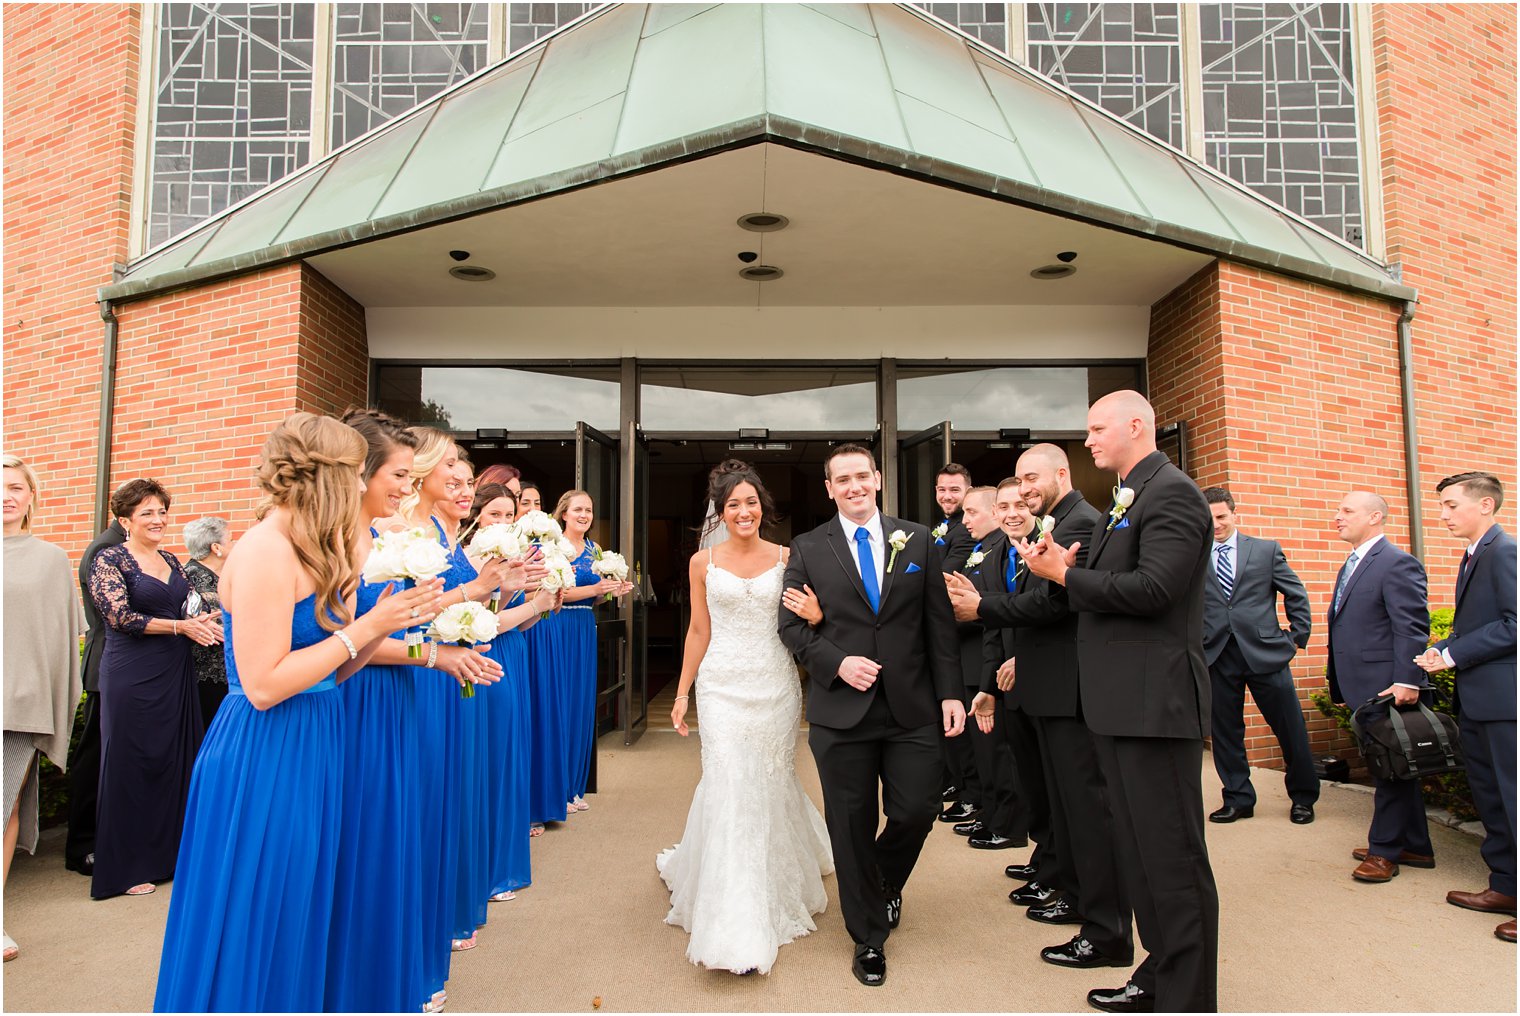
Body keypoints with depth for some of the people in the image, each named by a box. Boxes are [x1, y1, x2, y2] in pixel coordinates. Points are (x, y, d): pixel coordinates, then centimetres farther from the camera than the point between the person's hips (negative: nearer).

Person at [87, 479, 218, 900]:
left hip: (175, 674, 6)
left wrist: (206, 623, -5)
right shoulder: (110, 560, -6)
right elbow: (120, 617, -16)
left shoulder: (172, 562, 13)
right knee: (131, 765, 1)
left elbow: (190, 608, 17)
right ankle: (126, 868, 13)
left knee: (177, 762, 8)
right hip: (132, 676, -6)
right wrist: (181, 627, -16)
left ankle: (167, 853, 20)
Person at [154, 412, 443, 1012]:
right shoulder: (265, 552, -19)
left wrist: (387, 623, -1)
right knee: (252, 932, 5)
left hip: (306, 753, 9)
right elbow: (264, 685, -23)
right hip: (262, 762, -9)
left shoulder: (305, 551, 10)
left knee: (295, 923, 18)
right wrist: (364, 628, -18)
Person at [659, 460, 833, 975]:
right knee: (729, 788, -6)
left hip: (776, 686, 1)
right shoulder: (703, 562, 3)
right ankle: (736, 928, 2)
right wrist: (682, 693, 7)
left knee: (771, 785, 10)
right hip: (724, 687, -1)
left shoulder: (786, 559, 2)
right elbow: (698, 630, 8)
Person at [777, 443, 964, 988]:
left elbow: (940, 623, 5)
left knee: (918, 810, 3)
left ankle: (887, 882, 38)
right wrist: (838, 662, -15)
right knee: (852, 827, 7)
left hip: (912, 708, 1)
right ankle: (869, 937, 27)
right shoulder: (807, 549, 3)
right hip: (841, 712, -1)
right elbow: (791, 625, 0)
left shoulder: (918, 540, 6)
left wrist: (950, 693, 0)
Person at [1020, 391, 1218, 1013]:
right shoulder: (1125, 499, 18)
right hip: (1118, 701, 10)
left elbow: (1152, 588, -23)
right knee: (1138, 849, 18)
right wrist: (1066, 566, -2)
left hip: (1154, 699, -10)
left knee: (1171, 856, 0)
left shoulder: (1172, 493, -12)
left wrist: (1066, 574, -14)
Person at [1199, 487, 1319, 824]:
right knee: (1225, 732, 7)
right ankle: (1238, 799, 21)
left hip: (1265, 651, 0)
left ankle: (1303, 797, 27)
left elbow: (1297, 596, 10)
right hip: (1217, 655, 0)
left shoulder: (1267, 550, 6)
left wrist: (1297, 638, 6)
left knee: (1291, 729, 8)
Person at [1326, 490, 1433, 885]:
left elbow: (1413, 627, -18)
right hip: (1363, 687, 10)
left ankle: (1384, 850, 10)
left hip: (1386, 686, -9)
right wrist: (1339, 682, 19)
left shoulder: (1397, 563, -12)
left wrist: (1406, 682, -24)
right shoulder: (1351, 565, 17)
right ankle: (1415, 847, 27)